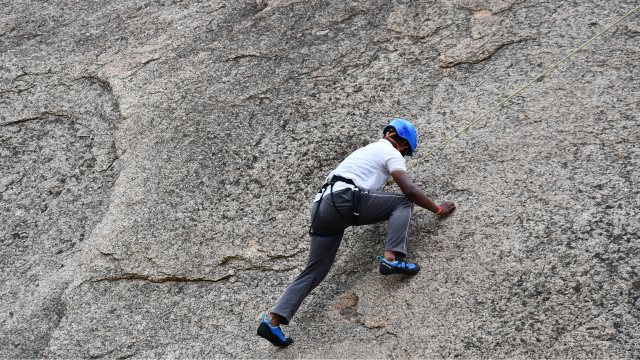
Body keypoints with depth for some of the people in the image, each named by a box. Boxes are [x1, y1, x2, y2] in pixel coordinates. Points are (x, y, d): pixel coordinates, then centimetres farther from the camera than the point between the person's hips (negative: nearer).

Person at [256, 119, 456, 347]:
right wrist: (438, 209, 11)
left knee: (314, 271, 6)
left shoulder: (370, 149, 35)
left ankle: (273, 320, -5)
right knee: (403, 204, 3)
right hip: (344, 199, -8)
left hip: (321, 207, 8)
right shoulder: (392, 153, 9)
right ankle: (391, 258, -16)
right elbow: (409, 191, -1)